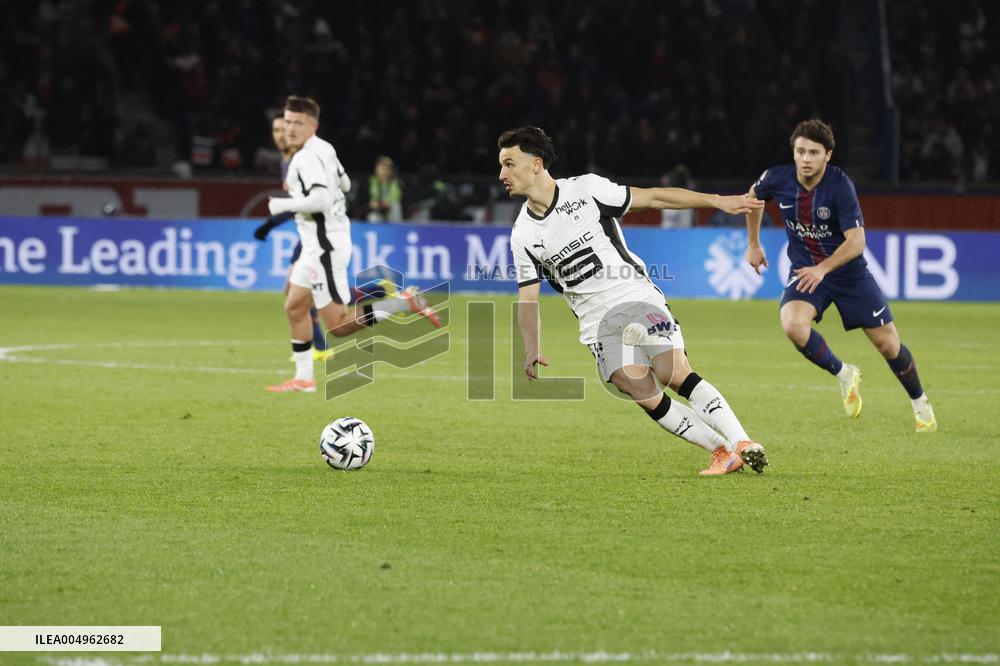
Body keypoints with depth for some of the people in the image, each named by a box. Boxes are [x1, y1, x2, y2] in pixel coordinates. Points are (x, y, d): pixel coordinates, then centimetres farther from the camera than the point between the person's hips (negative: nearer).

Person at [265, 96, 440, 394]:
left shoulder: (307, 158, -19)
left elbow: (320, 201, -30)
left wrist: (282, 205, -16)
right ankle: (303, 379, 21)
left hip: (324, 246, -10)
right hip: (317, 245, 10)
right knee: (294, 307, 16)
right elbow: (343, 183, 26)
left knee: (339, 325, -9)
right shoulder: (324, 149, 11)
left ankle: (407, 302, -12)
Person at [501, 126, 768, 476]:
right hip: (598, 322, 2)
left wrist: (716, 200, -4)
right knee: (643, 393, -15)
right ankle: (721, 451, -9)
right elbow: (527, 297, 8)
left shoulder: (585, 189, -4)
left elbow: (653, 197, 0)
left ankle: (742, 443, -19)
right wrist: (532, 349, -7)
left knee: (675, 373, -20)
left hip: (637, 297, -2)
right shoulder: (522, 235, 4)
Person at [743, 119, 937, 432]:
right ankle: (843, 375, -2)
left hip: (849, 272, -2)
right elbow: (753, 197, 11)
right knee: (792, 325, -28)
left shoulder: (840, 185, -24)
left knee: (888, 344, 1)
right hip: (805, 270, 2)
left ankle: (920, 403, 28)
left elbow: (856, 241, -27)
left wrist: (822, 269, -39)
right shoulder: (777, 179, -14)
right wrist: (753, 244, 15)